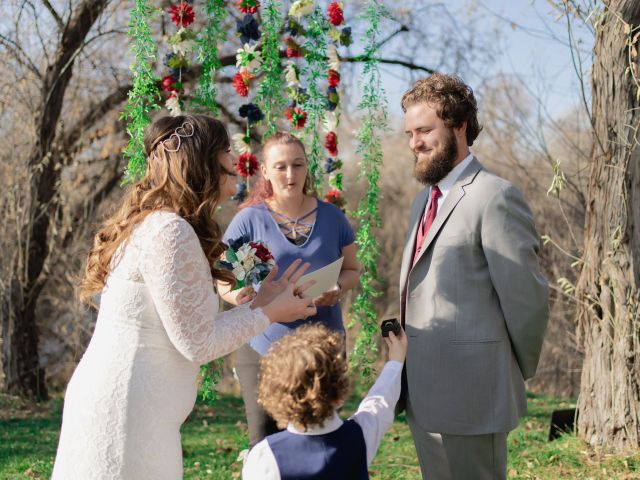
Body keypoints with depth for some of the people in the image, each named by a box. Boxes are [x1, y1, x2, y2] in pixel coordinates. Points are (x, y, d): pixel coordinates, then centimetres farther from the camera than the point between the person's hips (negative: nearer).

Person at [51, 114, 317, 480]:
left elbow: (192, 328, 12)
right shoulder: (170, 233, -17)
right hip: (125, 418, -10)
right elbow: (197, 344, -15)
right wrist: (269, 314, -3)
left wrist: (259, 303, 19)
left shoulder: (155, 225, 14)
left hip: (120, 409, 10)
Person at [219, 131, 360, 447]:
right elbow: (225, 284, -2)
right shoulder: (250, 220, -3)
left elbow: (351, 269, 15)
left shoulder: (331, 217, 5)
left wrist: (339, 287, -8)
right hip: (264, 347, -2)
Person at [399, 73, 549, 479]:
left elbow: (528, 299, -14)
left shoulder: (495, 198, -15)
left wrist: (517, 374, -2)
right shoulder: (425, 200, 15)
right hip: (423, 394, 9)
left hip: (469, 396, -8)